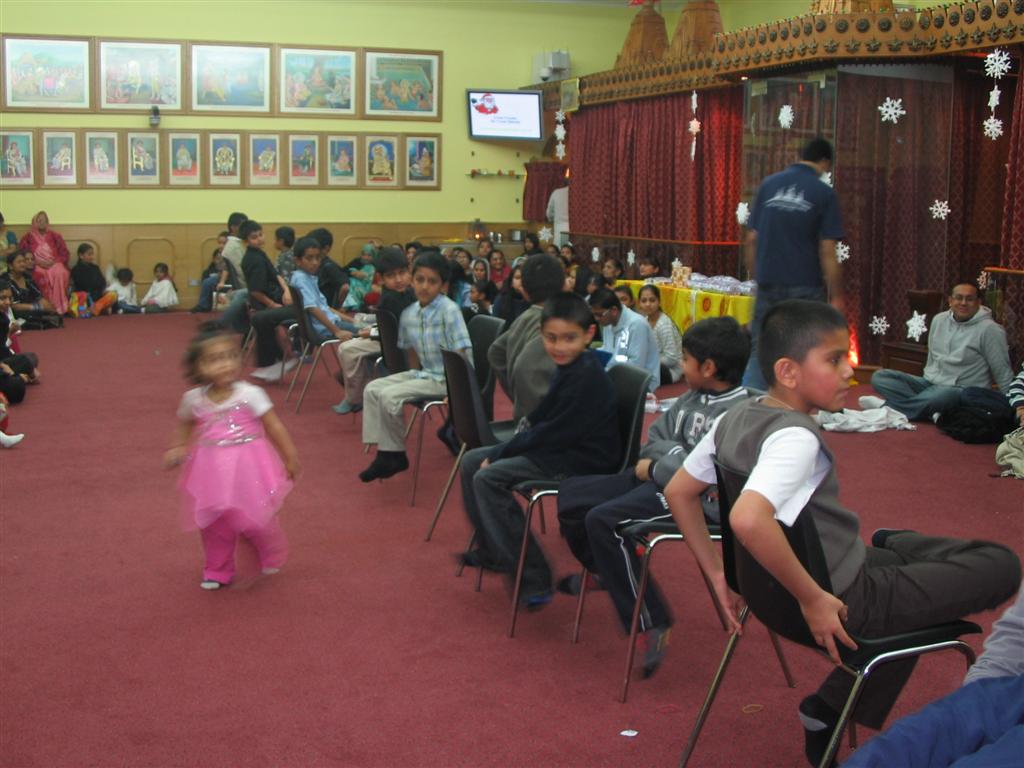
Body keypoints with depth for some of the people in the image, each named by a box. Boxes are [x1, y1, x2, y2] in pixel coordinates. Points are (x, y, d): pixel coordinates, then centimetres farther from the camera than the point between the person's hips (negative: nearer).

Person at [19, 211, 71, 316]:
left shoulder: (55, 236, 14)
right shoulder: (28, 237, 11)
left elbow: (66, 255, 9)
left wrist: (54, 261, -11)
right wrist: (38, 261, -12)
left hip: (54, 264, 1)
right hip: (37, 266, -1)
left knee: (60, 273, -35)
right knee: (41, 275, -37)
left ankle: (60, 307, -35)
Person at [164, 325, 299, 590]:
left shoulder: (250, 394, -13)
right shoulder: (193, 399, -3)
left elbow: (274, 427, -6)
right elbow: (184, 424, 20)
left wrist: (290, 457, -3)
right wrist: (177, 449, 9)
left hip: (248, 468, -3)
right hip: (212, 471, 3)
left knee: (253, 518, 0)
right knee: (214, 523, 10)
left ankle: (270, 559, 30)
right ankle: (218, 571, 31)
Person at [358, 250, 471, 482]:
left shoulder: (449, 310, -18)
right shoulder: (408, 314, 2)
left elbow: (462, 355, -19)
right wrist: (414, 376, 4)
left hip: (446, 379, -7)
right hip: (423, 373, 7)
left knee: (389, 396, -18)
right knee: (372, 389, -1)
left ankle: (395, 455, 1)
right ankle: (386, 453, 1)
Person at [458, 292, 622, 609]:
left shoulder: (586, 378, -23)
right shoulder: (570, 367, 6)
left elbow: (553, 434, -23)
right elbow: (544, 418, 12)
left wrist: (500, 454, -14)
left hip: (583, 459, -10)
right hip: (561, 446, 10)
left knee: (488, 478, -21)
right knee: (472, 461, 8)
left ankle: (534, 580, -17)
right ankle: (491, 550, 22)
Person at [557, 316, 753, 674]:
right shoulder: (692, 398, 9)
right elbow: (658, 437, 14)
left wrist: (654, 469, -13)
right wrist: (673, 454, -9)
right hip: (659, 479, 10)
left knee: (603, 520, -28)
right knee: (571, 493, 11)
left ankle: (652, 624, -18)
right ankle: (605, 570, 38)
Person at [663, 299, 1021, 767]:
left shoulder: (734, 418, -1)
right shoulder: (795, 436, -26)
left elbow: (678, 492, 8)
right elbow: (747, 520, -42)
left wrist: (717, 575, 10)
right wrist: (811, 598, -30)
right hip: (843, 602, -9)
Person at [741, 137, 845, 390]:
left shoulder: (768, 184, 5)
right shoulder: (824, 193, -5)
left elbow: (750, 239, 7)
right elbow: (827, 251, -8)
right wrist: (835, 296, -2)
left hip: (768, 284, 3)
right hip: (805, 286, -3)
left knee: (759, 350, 7)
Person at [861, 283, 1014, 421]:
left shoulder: (989, 329, -9)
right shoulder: (939, 320, 9)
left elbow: (1003, 373, -6)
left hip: (962, 390, -6)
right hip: (929, 382, 6)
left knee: (939, 396, -42)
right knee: (880, 377, -11)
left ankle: (886, 406, -21)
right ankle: (931, 411, -26)